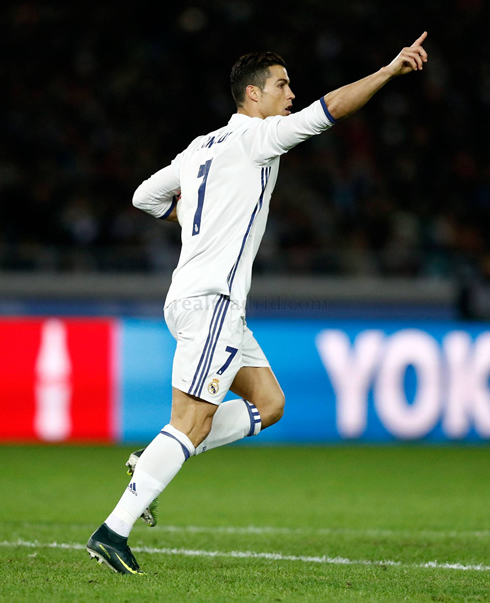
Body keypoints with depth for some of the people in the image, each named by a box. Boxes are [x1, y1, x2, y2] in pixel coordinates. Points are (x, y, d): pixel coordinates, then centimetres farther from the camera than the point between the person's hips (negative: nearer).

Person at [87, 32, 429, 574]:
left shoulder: (200, 148, 19)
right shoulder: (254, 137, -6)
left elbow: (145, 196, 28)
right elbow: (327, 110, -14)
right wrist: (391, 69, -11)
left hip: (191, 299, 10)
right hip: (211, 299, -10)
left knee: (268, 404, 13)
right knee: (190, 426, -12)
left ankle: (152, 462, 7)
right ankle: (113, 530, -15)